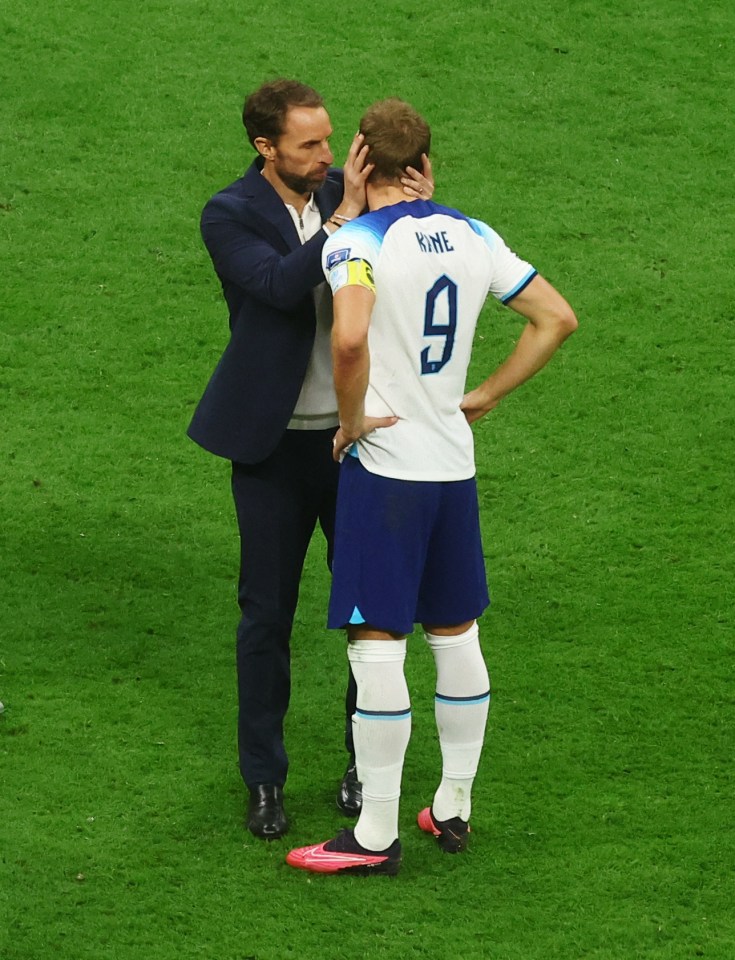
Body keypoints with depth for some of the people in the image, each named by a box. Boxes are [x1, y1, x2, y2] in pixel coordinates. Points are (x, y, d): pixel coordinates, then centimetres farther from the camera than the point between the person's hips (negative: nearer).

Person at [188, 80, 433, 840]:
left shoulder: (343, 192, 0)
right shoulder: (229, 216, -11)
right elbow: (283, 286, -26)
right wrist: (347, 214, -30)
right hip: (276, 443, -3)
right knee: (267, 613, 5)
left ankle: (366, 761, 25)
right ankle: (264, 781, 17)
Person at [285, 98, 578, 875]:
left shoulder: (358, 242, -13)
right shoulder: (472, 237, 7)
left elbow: (349, 337, -31)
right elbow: (557, 317, 10)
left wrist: (352, 418, -15)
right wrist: (487, 396, 11)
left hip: (384, 464, -6)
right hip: (455, 462, 7)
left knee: (376, 647, -3)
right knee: (456, 636, 16)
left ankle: (376, 836, 1)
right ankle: (453, 809, 25)